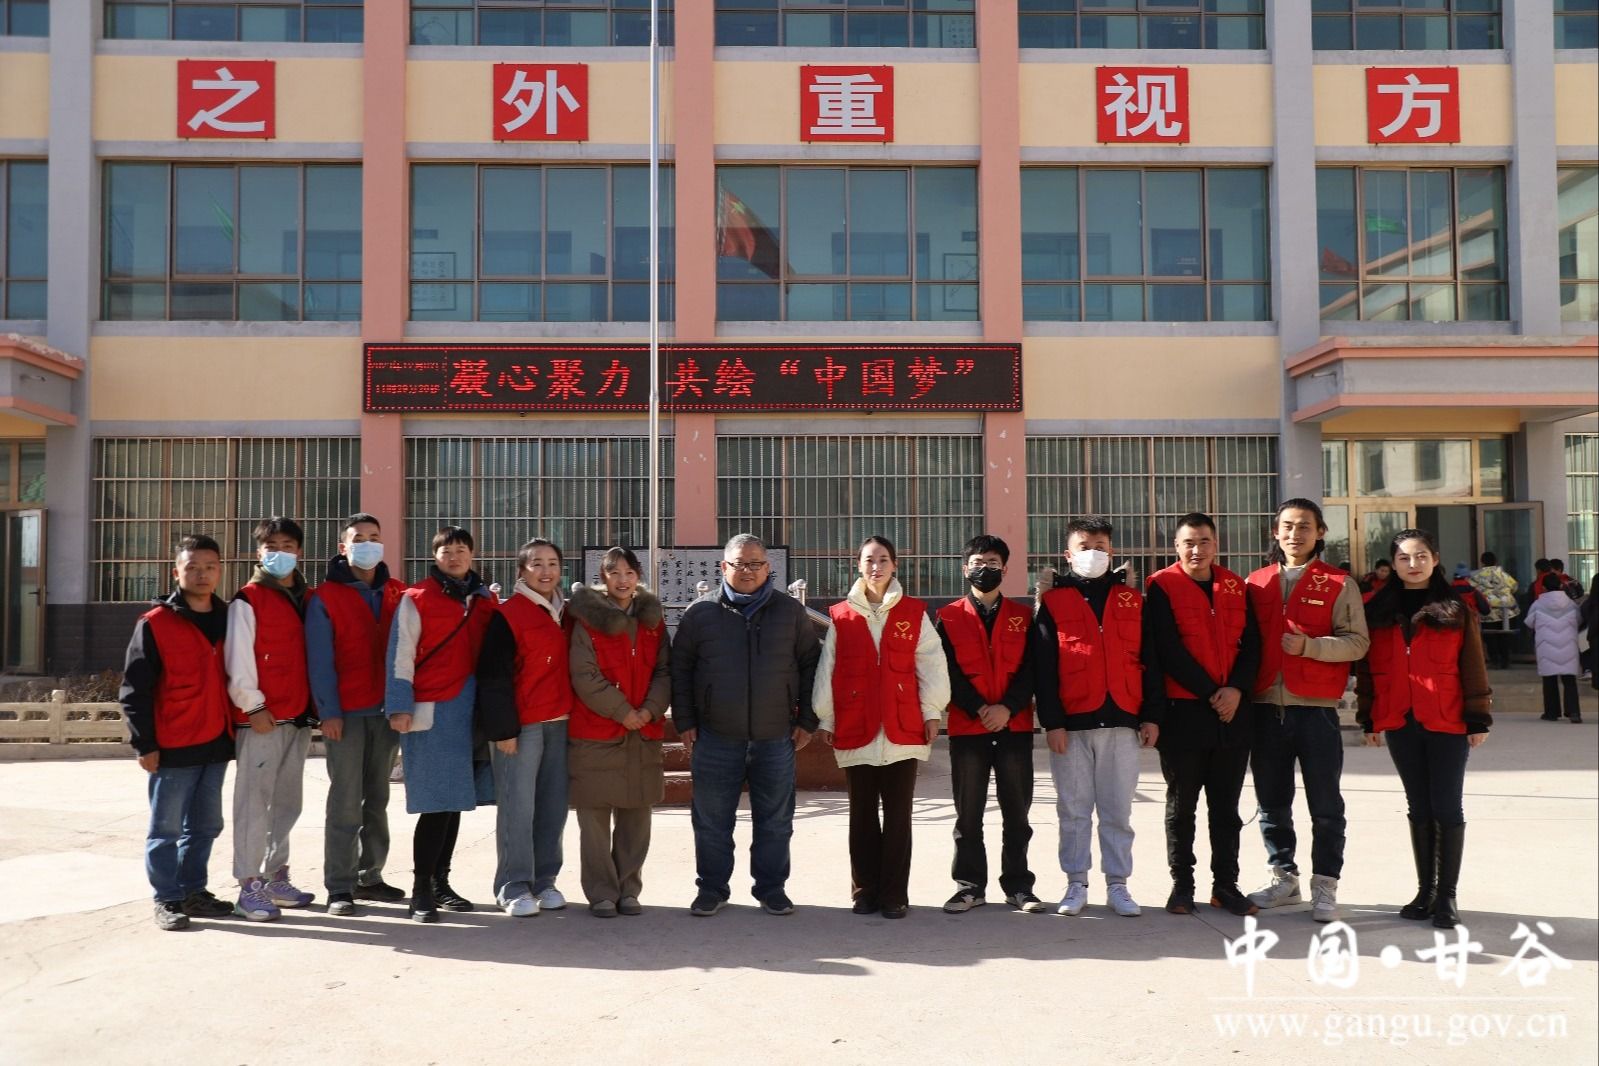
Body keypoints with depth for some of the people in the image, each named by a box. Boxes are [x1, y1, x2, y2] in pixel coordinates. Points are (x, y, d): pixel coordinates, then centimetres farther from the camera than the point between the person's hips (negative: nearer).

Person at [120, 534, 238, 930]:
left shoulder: (229, 620, 9)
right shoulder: (155, 624, -6)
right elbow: (134, 690, -7)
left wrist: (235, 730, 13)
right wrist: (145, 744, -10)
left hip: (216, 744, 5)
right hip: (172, 747, -5)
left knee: (205, 825, 13)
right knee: (166, 828, 3)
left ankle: (193, 891, 25)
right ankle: (168, 899, 14)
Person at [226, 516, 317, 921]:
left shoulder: (306, 599, 15)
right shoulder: (248, 600, -4)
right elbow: (238, 660, -10)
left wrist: (314, 705, 10)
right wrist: (253, 706, -14)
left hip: (299, 717, 7)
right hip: (262, 719, -6)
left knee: (287, 801, 13)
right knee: (254, 801, -4)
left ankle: (275, 877, 23)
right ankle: (250, 887, 2)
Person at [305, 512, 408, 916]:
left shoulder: (397, 595, 11)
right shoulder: (325, 598, 0)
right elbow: (320, 660, -5)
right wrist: (328, 712, -12)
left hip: (385, 711, 4)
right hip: (345, 713, -4)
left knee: (377, 799, 10)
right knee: (346, 802, -4)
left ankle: (369, 877, 19)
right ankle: (339, 887, 3)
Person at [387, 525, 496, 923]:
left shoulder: (485, 600, 14)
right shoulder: (417, 599, 0)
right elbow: (399, 655, -4)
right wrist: (399, 707, -11)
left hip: (472, 710, 5)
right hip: (432, 711, -5)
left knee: (455, 800, 10)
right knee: (437, 803, -8)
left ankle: (440, 882, 21)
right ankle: (421, 893, 1)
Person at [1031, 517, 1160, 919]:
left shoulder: (1133, 600, 11)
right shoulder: (1052, 602, 4)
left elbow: (1148, 661, 10)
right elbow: (1043, 669, -1)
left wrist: (1151, 715, 3)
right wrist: (1052, 722, -7)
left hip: (1122, 721, 2)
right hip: (1072, 724, -1)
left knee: (1117, 810, 7)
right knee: (1074, 809, 5)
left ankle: (1117, 885, 16)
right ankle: (1076, 885, 15)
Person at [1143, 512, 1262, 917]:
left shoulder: (1235, 587, 10)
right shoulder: (1162, 587, -3)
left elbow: (1251, 644, 5)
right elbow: (1168, 651, -11)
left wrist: (1236, 689, -10)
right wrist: (1211, 692, -13)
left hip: (1232, 712, 4)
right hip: (1182, 711, -4)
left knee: (1226, 807, 10)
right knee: (1181, 805, 6)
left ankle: (1226, 885, 19)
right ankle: (1182, 885, 15)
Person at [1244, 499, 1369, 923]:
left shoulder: (1339, 584, 3)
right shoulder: (1256, 582, 12)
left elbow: (1357, 642, -4)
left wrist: (1311, 645, -17)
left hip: (1316, 708, -3)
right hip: (1266, 707, 3)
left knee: (1325, 804, 1)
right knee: (1271, 801, 11)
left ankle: (1324, 887, 11)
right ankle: (1284, 878, 25)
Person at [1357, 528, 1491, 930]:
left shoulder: (1456, 608, 1)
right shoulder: (1377, 610, 6)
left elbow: (1473, 665, 1)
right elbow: (1366, 666, 8)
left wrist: (1478, 717, -3)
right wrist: (1369, 718, 6)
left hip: (1448, 722, -2)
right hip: (1400, 723, 2)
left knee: (1447, 808, 1)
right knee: (1419, 807, 11)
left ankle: (1447, 895, 9)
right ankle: (1425, 890, 19)